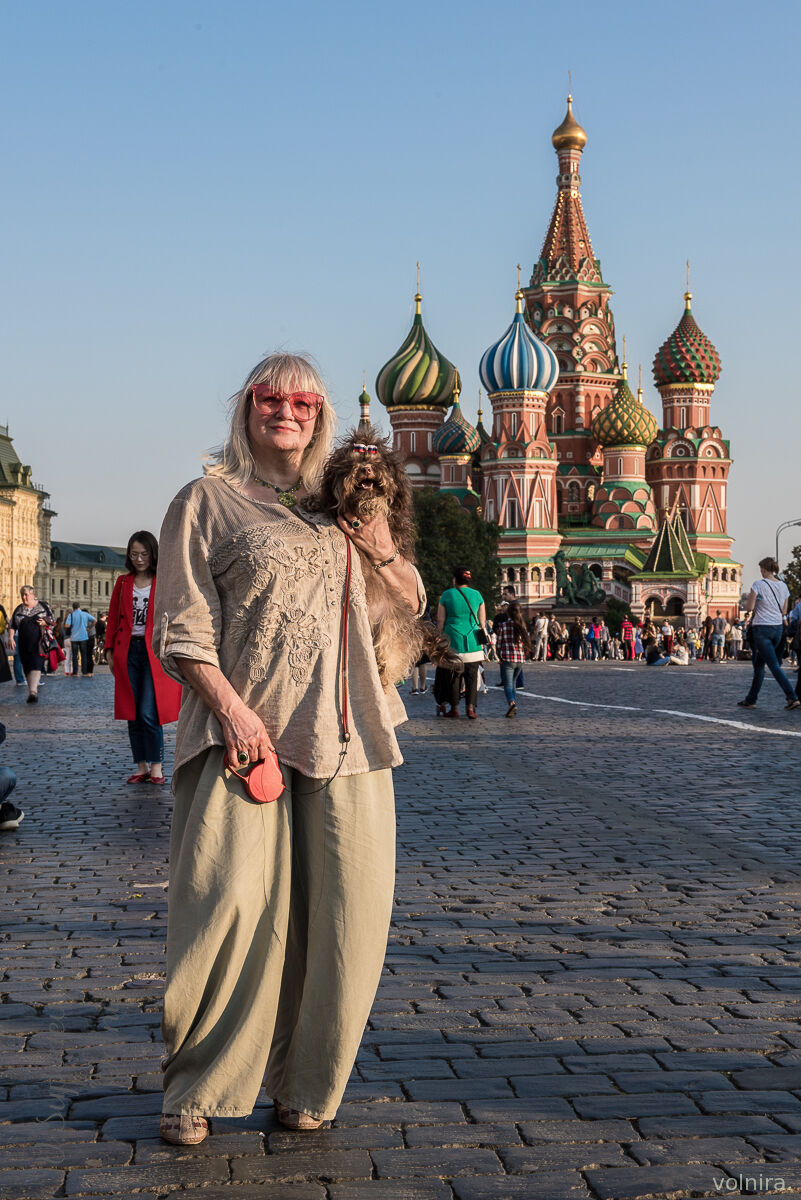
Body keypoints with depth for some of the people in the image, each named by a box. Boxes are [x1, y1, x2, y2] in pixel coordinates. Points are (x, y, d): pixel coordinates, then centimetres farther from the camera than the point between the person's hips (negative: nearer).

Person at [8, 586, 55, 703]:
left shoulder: (43, 606, 4)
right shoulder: (19, 609, 11)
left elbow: (53, 621, 7)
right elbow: (12, 626, 11)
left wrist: (44, 623, -14)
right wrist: (11, 638, -4)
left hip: (39, 642, -4)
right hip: (24, 644, 4)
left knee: (36, 664, -18)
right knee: (27, 667, 6)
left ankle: (33, 691, -28)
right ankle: (33, 689, 17)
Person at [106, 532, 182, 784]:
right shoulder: (123, 583, 12)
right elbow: (113, 619, 15)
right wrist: (110, 652, 9)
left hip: (154, 651, -4)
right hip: (128, 651, 4)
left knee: (148, 713, -11)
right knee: (133, 714, 5)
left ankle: (157, 768, -3)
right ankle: (141, 768, 13)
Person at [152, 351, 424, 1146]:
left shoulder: (339, 506, 20)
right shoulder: (207, 501, 6)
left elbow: (414, 604, 25)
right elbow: (182, 631, -1)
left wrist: (381, 551, 4)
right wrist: (232, 710, -15)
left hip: (343, 737, 5)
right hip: (245, 731, -4)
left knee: (342, 915, 1)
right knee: (232, 904, -13)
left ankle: (304, 1087, 16)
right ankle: (194, 1090, 5)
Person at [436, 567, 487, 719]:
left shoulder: (446, 595, 0)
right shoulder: (477, 595, 6)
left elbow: (440, 621, 1)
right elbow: (482, 621, 9)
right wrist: (482, 643, 17)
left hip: (453, 640, -1)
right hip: (473, 642, 1)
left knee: (452, 676, 7)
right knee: (472, 675, 4)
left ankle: (454, 708, 10)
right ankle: (470, 708, -3)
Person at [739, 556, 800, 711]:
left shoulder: (758, 585, -11)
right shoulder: (783, 586, 7)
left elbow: (749, 608, -11)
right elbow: (784, 611, 12)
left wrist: (749, 598, 8)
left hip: (762, 629, -7)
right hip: (778, 628, 7)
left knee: (774, 665, -8)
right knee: (759, 664, 16)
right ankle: (751, 700, 20)